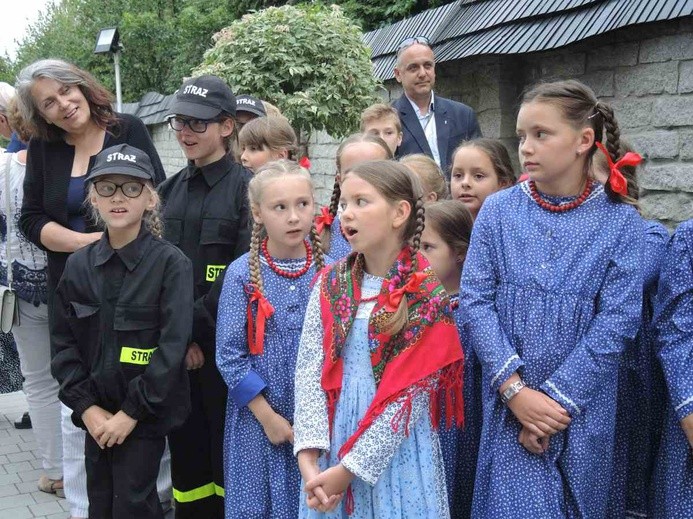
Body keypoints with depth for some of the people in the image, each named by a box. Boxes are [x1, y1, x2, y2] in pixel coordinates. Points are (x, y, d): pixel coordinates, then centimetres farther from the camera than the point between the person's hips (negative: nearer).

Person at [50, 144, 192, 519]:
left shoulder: (171, 263, -11)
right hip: (96, 414, 4)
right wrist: (86, 406, -6)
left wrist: (132, 411, -15)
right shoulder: (78, 265, 3)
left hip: (146, 414, -4)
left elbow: (173, 346, -15)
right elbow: (63, 343, 3)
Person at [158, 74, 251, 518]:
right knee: (185, 449, 13)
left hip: (224, 344, -5)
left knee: (228, 451, 4)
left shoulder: (245, 186, -7)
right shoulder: (170, 190, 12)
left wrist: (196, 327, -13)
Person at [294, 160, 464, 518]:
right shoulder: (330, 285, 3)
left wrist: (349, 469, -16)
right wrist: (309, 459, -14)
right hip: (330, 448, 3)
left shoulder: (427, 299, -9)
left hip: (396, 454, -3)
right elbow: (308, 370, -4)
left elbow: (409, 397, -14)